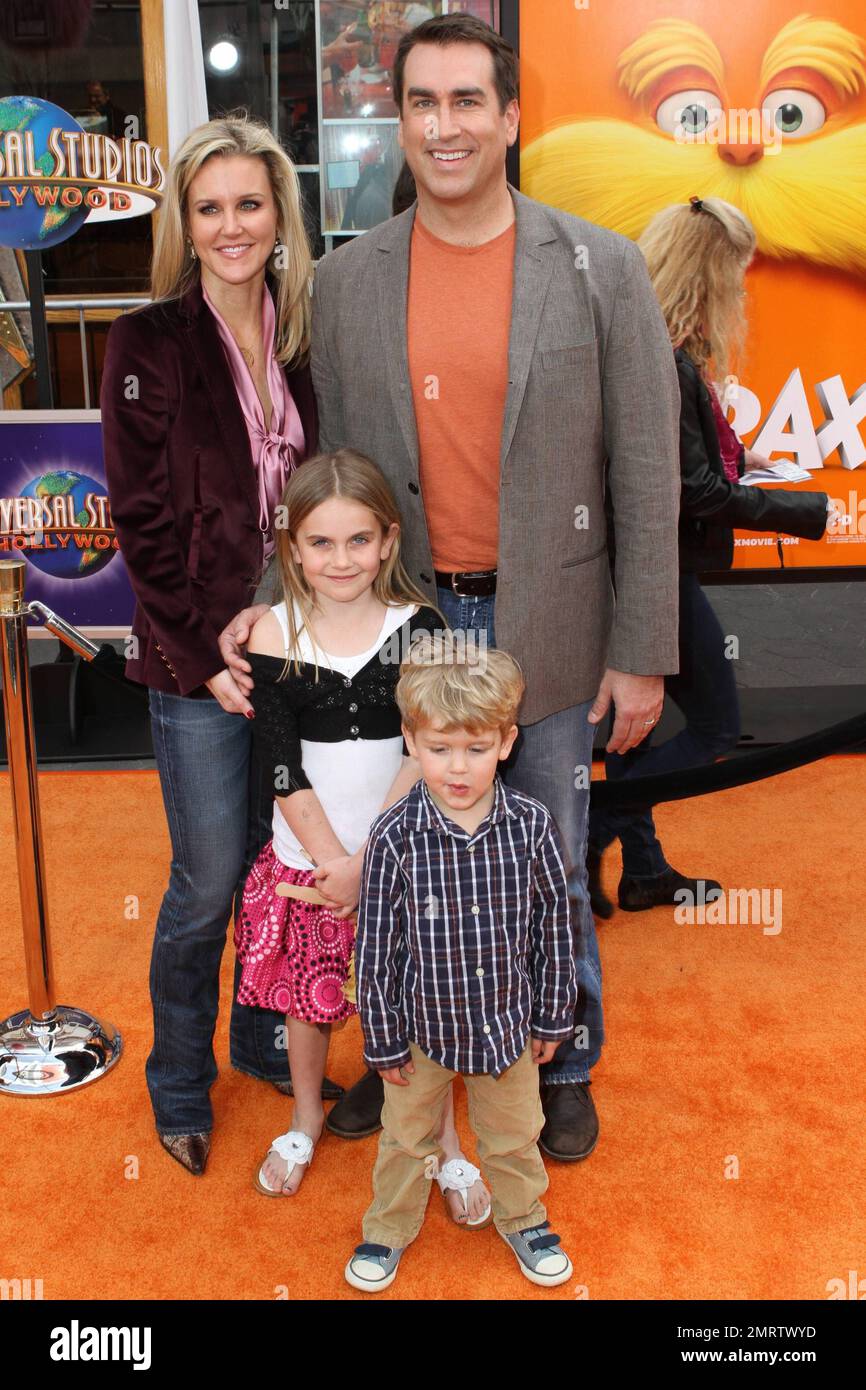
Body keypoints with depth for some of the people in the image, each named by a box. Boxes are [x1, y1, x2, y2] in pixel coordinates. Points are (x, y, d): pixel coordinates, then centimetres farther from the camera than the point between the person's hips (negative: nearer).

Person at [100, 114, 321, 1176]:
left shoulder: (300, 339, 5)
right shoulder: (150, 344, -8)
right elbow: (143, 522, -10)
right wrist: (207, 658, -13)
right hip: (197, 661, -4)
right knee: (209, 885, 5)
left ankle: (265, 1042, 39)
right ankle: (179, 1089, 28)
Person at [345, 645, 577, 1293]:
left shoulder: (532, 825, -18)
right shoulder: (395, 837, -22)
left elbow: (554, 926, -5)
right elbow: (377, 948, -13)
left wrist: (553, 1018, 2)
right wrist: (384, 1041, -6)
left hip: (507, 1021, 1)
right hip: (423, 1023, -1)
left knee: (515, 1134, 24)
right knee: (407, 1136, 22)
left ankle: (523, 1219, 51)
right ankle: (390, 1228, 48)